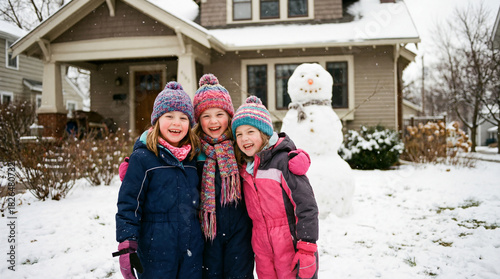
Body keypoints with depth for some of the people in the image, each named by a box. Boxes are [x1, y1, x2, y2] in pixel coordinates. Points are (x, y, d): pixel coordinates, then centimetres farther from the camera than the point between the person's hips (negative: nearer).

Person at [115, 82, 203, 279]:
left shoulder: (193, 158, 7)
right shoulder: (143, 158, -8)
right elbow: (128, 204, -8)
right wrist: (126, 245, -14)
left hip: (192, 251, 5)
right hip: (155, 254, -4)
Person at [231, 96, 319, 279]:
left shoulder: (283, 161, -14)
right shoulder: (245, 167, 7)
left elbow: (307, 206, -17)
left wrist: (307, 250, -18)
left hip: (291, 248, -6)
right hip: (263, 252, 6)